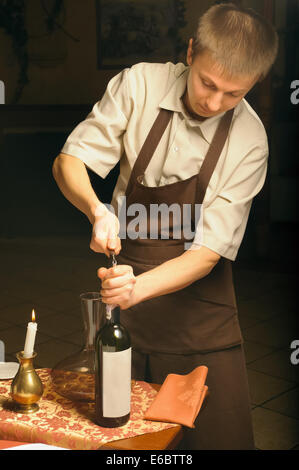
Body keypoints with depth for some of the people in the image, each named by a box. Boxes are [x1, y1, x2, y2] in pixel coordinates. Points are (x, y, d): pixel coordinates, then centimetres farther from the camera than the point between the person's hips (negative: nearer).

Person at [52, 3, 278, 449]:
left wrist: (138, 287, -31)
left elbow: (208, 253, -16)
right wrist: (97, 209, -29)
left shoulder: (248, 141, -14)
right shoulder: (138, 86, -11)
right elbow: (68, 161, -7)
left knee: (223, 434, 3)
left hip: (196, 296, 0)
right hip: (125, 271, 1)